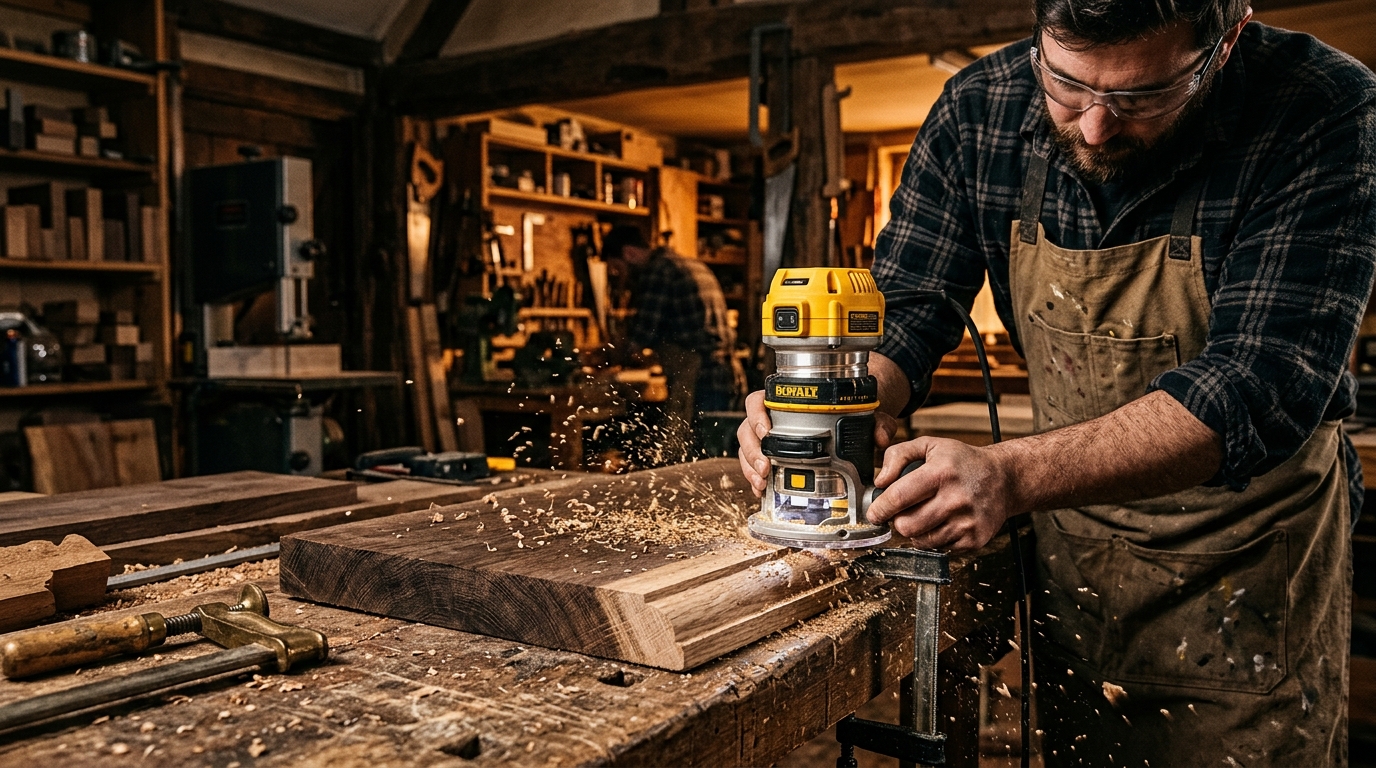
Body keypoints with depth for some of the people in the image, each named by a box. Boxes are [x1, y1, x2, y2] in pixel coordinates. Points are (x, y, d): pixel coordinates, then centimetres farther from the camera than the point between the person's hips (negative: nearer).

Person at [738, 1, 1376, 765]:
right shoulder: (980, 109, -12)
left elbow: (1262, 386, -31)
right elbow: (904, 310, -8)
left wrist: (1007, 475, -43)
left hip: (1251, 556, -3)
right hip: (1071, 529, 3)